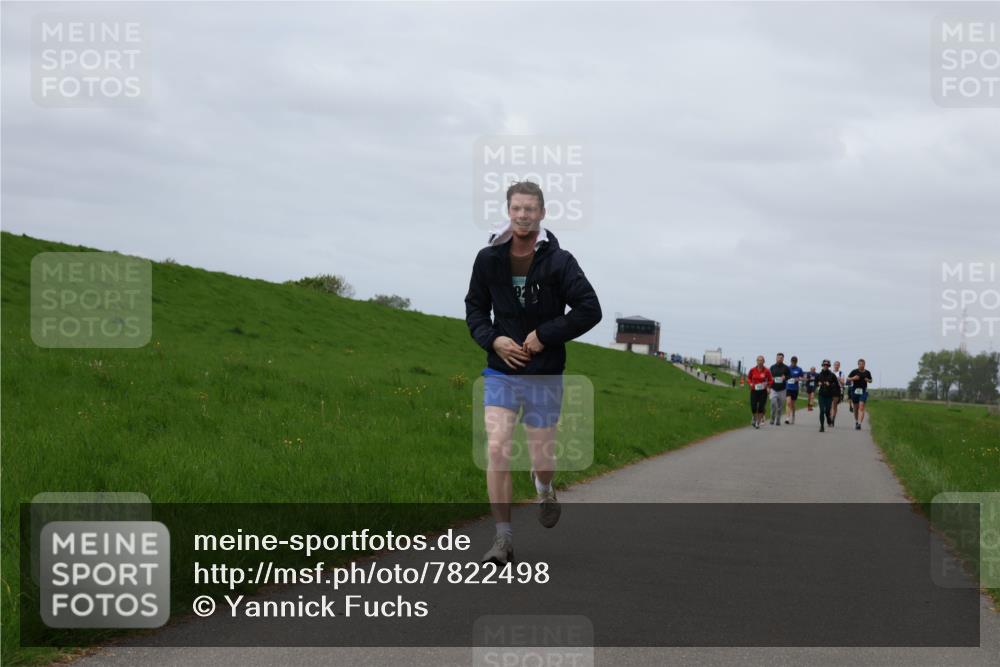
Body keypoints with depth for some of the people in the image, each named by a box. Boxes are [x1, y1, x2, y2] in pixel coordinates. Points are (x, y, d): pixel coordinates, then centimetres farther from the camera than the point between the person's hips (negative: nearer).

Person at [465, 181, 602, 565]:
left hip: (544, 375, -1)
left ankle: (544, 489, 46)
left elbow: (590, 310, -9)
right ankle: (503, 538, -7)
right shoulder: (489, 259, 0)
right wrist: (493, 340, -6)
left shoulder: (558, 262, -8)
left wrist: (545, 335, -15)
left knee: (542, 458, 7)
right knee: (497, 450, -13)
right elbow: (475, 308, 12)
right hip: (500, 372, 1)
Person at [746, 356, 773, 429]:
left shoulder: (766, 371, -5)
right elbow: (748, 378, 13)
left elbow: (771, 380, 6)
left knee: (761, 407, -4)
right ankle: (754, 418, 27)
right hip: (754, 391, 1)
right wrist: (750, 383, -4)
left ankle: (758, 422, 8)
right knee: (753, 407, -3)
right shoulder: (752, 370, -1)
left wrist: (767, 384, -10)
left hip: (763, 392, -1)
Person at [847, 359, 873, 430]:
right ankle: (856, 422, 31)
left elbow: (870, 381, 17)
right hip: (855, 390, 1)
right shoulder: (854, 371, -1)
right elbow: (848, 378, 6)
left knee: (861, 407, -14)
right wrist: (853, 378, -14)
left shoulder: (867, 373, 4)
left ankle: (859, 424, -22)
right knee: (856, 408, 10)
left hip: (863, 391, -1)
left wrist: (868, 380, -6)